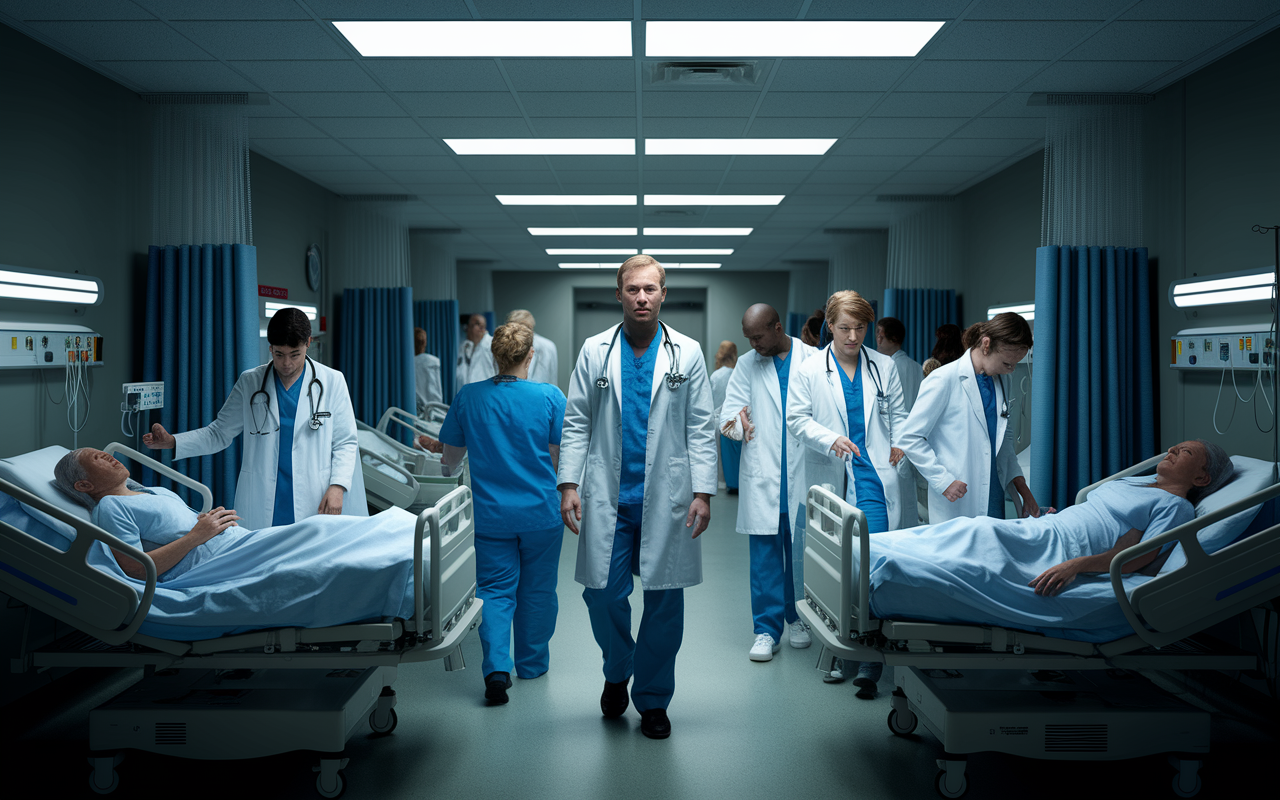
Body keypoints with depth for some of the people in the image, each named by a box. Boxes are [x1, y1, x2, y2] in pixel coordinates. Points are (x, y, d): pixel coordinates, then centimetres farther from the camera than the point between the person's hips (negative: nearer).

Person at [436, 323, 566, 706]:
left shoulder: (468, 397, -6)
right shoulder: (550, 397, -11)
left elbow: (451, 456, 3)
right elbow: (559, 456, -6)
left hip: (492, 513, 1)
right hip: (542, 512, -1)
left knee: (495, 590, 7)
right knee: (536, 589, 15)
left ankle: (496, 667, -10)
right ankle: (531, 664, 28)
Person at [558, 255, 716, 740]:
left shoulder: (688, 353, 5)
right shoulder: (594, 351, 6)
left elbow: (701, 428, 4)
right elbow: (576, 423, 5)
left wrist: (703, 491, -4)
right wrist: (569, 485, -4)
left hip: (666, 497, 0)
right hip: (608, 496, 0)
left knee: (664, 600, 4)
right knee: (603, 593, -2)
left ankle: (652, 700, 21)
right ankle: (616, 672, 28)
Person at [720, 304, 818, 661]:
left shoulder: (814, 360, 1)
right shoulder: (748, 365, 8)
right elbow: (730, 411, 4)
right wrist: (736, 422, -18)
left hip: (803, 474, -1)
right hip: (762, 476, 1)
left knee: (802, 552, 9)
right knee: (765, 554, 1)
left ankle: (797, 618, 26)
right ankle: (767, 629, 7)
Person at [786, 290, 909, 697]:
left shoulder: (884, 366, 10)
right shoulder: (810, 370, 4)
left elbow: (898, 412, 20)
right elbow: (796, 418, 0)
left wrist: (900, 442, 1)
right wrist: (830, 440, -16)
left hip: (873, 479, 0)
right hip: (830, 480, 0)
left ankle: (869, 666, -7)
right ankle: (839, 655, 21)